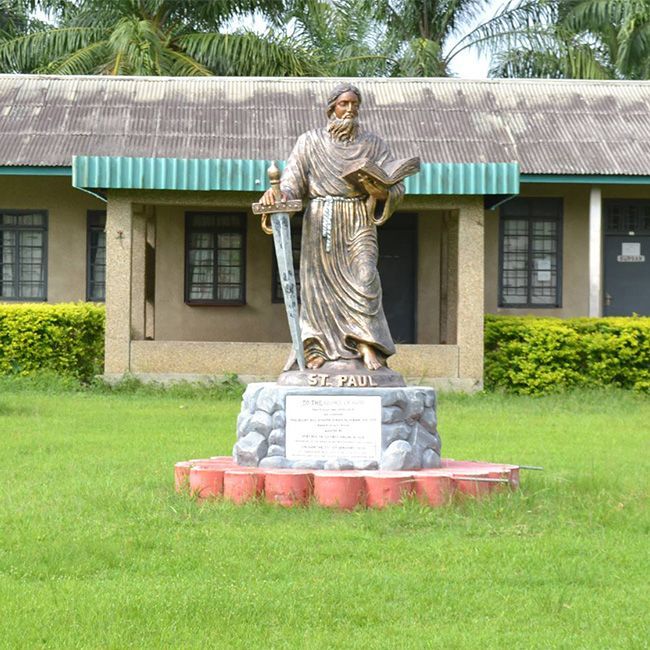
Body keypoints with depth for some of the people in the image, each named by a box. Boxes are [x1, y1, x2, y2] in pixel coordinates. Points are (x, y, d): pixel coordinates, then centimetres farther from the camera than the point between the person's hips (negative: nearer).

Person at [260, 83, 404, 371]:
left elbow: (396, 187, 5)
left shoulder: (373, 144, 11)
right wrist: (276, 193, -21)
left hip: (359, 223, 0)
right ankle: (315, 348, -1)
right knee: (319, 281, -4)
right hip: (320, 222, 1)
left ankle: (368, 347, -23)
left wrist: (381, 192, -19)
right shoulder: (310, 142, 10)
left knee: (363, 277, -18)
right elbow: (292, 182, 2)